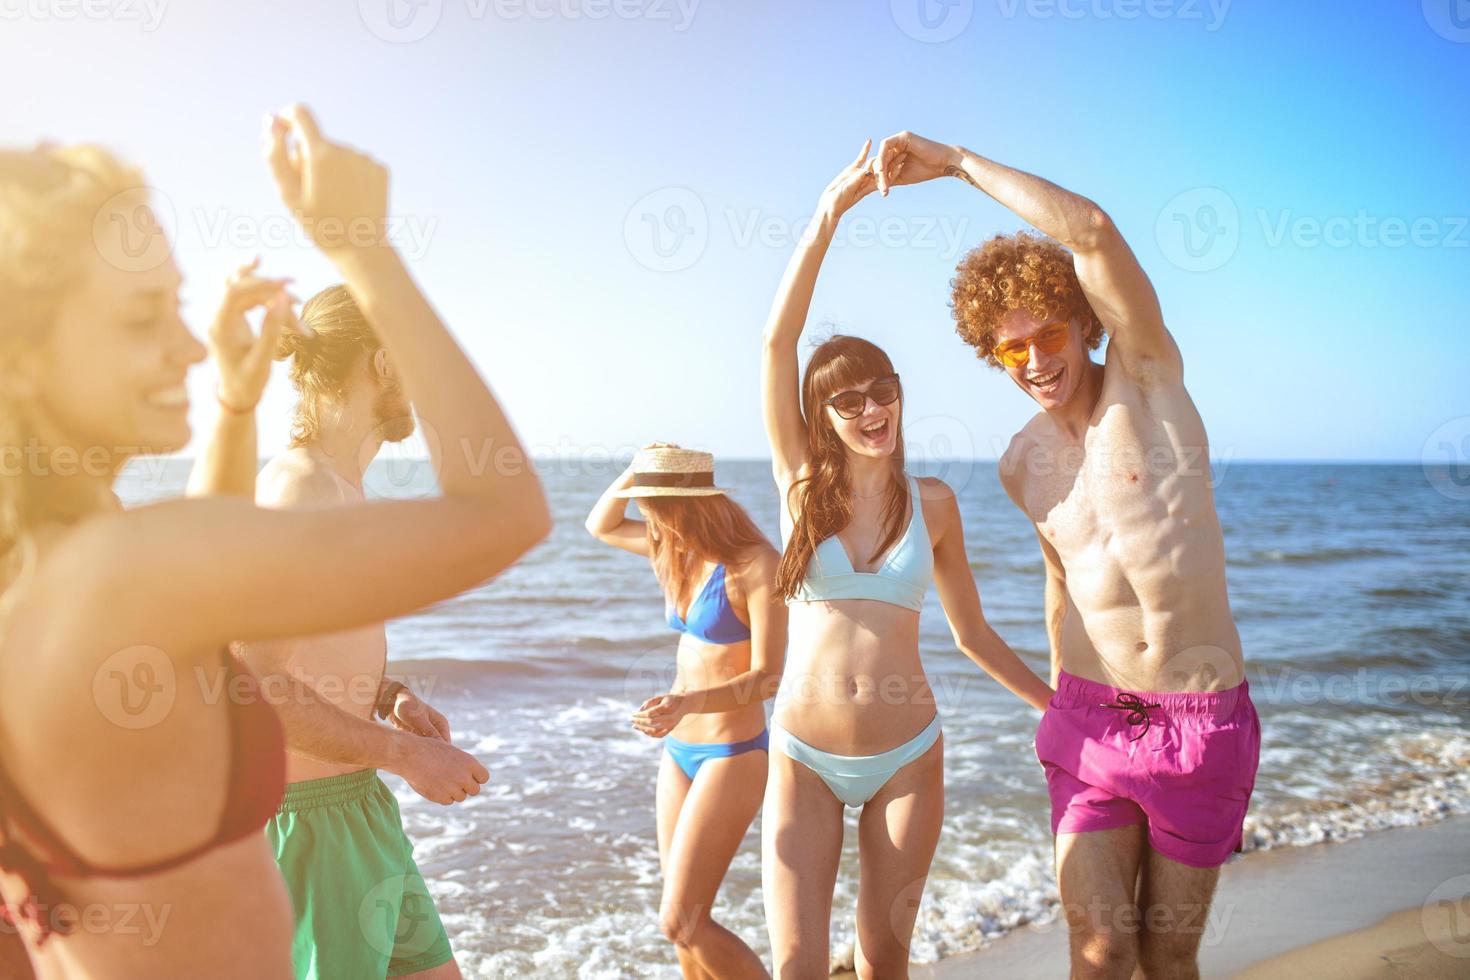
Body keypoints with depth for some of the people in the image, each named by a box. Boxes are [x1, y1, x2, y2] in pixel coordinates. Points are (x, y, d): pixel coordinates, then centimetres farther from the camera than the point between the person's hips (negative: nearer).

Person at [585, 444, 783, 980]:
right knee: (685, 916, 12)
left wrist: (689, 702, -36)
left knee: (680, 921, -7)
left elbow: (768, 676, -20)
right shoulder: (684, 553, 4)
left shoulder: (757, 564, -19)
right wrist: (632, 473, -2)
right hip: (680, 751, 8)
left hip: (732, 755, -8)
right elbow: (600, 526, 16)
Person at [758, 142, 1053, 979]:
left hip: (908, 758, 1)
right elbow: (777, 343, -11)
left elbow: (973, 634, 10)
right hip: (806, 758, -1)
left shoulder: (932, 502, 2)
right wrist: (828, 217, -18)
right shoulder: (803, 485, 0)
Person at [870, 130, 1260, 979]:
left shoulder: (1148, 378, -8)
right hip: (1092, 719, 3)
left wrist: (957, 160, -15)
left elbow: (1092, 230, -23)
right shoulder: (1023, 466, 5)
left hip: (1204, 721, -3)